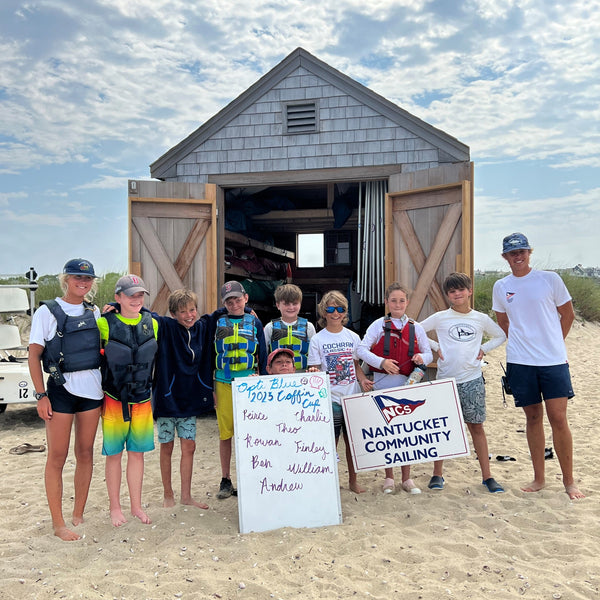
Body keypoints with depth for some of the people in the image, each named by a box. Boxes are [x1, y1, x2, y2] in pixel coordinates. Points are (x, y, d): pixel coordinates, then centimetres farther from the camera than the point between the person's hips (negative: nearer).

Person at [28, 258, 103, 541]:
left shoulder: (94, 312, 10)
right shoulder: (47, 311, -3)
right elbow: (34, 355, -5)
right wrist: (41, 395, -11)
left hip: (92, 389, 4)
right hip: (61, 389, -4)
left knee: (85, 453, 10)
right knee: (57, 457, 1)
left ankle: (78, 515, 23)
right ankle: (58, 524, 11)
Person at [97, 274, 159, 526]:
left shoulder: (152, 323, 1)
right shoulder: (105, 324, -9)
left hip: (142, 399, 3)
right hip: (114, 399, -3)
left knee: (137, 453, 12)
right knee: (114, 454, 8)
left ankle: (136, 505, 26)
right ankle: (114, 507, 24)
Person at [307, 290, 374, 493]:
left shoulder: (353, 337, 7)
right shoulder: (317, 339, -1)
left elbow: (356, 364, 13)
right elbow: (314, 369, -1)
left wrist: (363, 379, -4)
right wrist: (313, 373, -23)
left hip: (352, 396, 3)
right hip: (329, 398, -3)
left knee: (353, 439, 9)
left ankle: (353, 480, 24)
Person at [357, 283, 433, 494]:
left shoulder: (416, 328, 8)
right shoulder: (378, 325, 1)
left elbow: (428, 353, 12)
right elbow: (361, 349, -7)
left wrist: (422, 358, -11)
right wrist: (382, 362, -21)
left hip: (407, 384, 2)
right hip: (383, 384, -1)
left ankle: (406, 478, 19)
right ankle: (388, 478, 19)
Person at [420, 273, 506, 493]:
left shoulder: (481, 319, 5)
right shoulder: (440, 318, 0)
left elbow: (500, 336, 19)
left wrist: (483, 349, 4)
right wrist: (436, 347, -2)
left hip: (472, 380, 1)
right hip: (445, 379, -1)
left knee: (476, 426, 6)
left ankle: (487, 475, 16)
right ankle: (437, 474, 17)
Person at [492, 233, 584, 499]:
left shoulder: (549, 279, -1)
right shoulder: (501, 287, 6)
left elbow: (568, 315, 7)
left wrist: (552, 344, 9)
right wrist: (523, 344, 13)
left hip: (553, 360, -2)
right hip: (519, 362, 2)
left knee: (558, 419, -3)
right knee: (533, 418, 9)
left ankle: (569, 480, 12)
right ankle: (539, 478, 20)